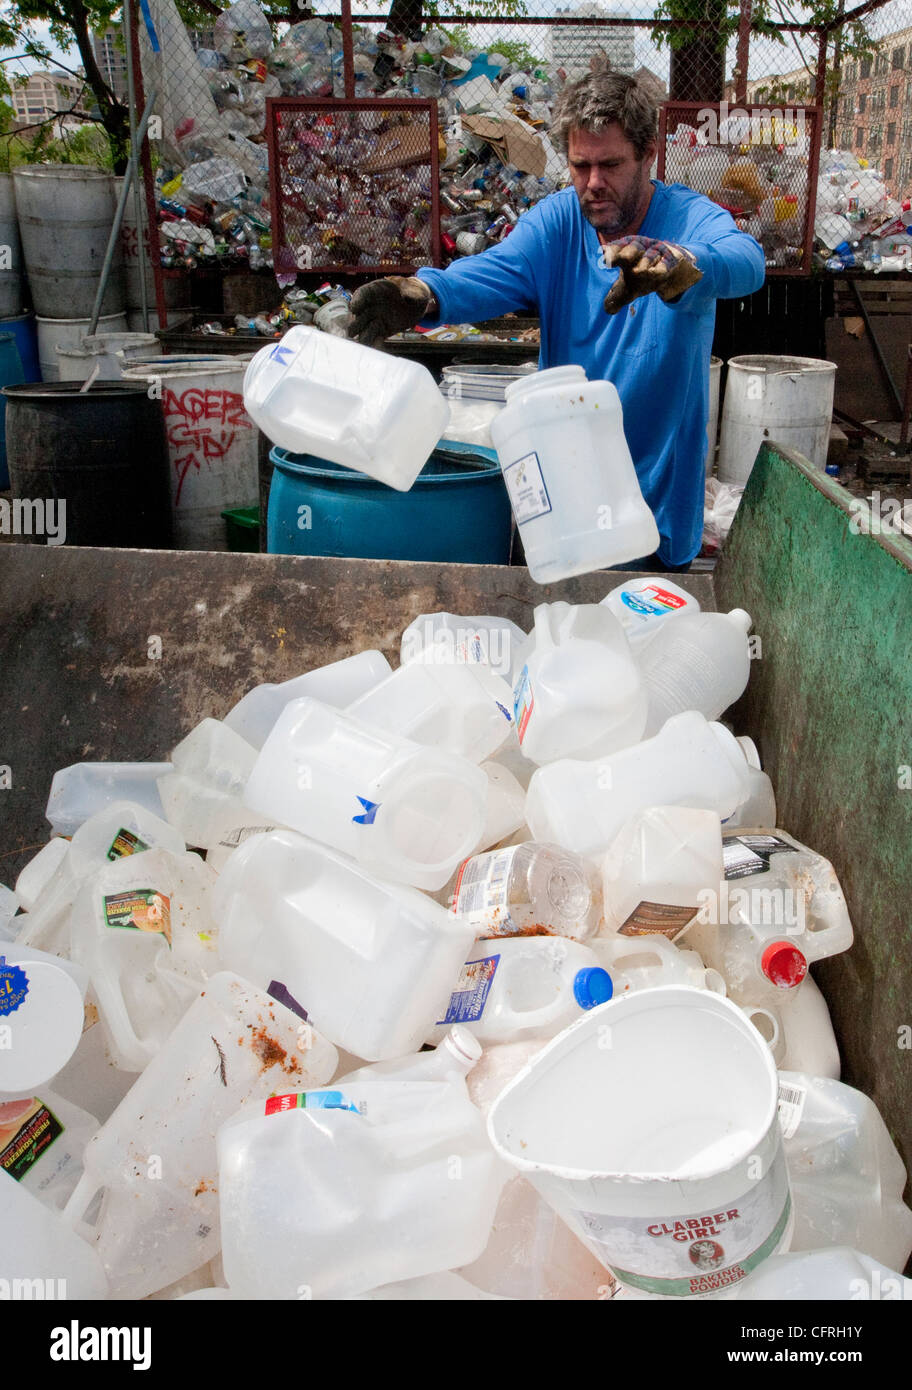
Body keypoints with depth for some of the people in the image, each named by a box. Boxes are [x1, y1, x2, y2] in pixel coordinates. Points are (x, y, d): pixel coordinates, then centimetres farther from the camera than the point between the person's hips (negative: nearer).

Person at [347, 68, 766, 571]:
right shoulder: (555, 220, -3)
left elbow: (745, 261, -35)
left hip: (659, 485, -2)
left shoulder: (691, 217, -13)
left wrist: (675, 265, -59)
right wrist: (423, 294, -44)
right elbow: (492, 273, -21)